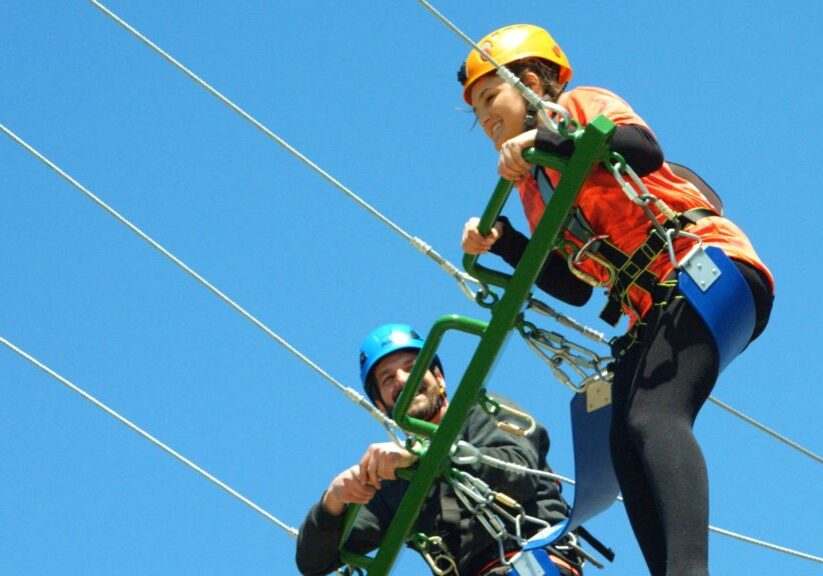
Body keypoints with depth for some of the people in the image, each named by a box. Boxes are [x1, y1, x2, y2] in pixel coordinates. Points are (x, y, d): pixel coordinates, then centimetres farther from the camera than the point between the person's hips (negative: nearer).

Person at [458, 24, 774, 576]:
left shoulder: (580, 104, 6)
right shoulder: (533, 186, 26)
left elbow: (644, 151, -16)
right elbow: (573, 287, 19)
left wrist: (543, 138, -19)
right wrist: (502, 241, 10)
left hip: (708, 266, -9)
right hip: (653, 308, 9)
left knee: (653, 417, -29)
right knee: (627, 444, -10)